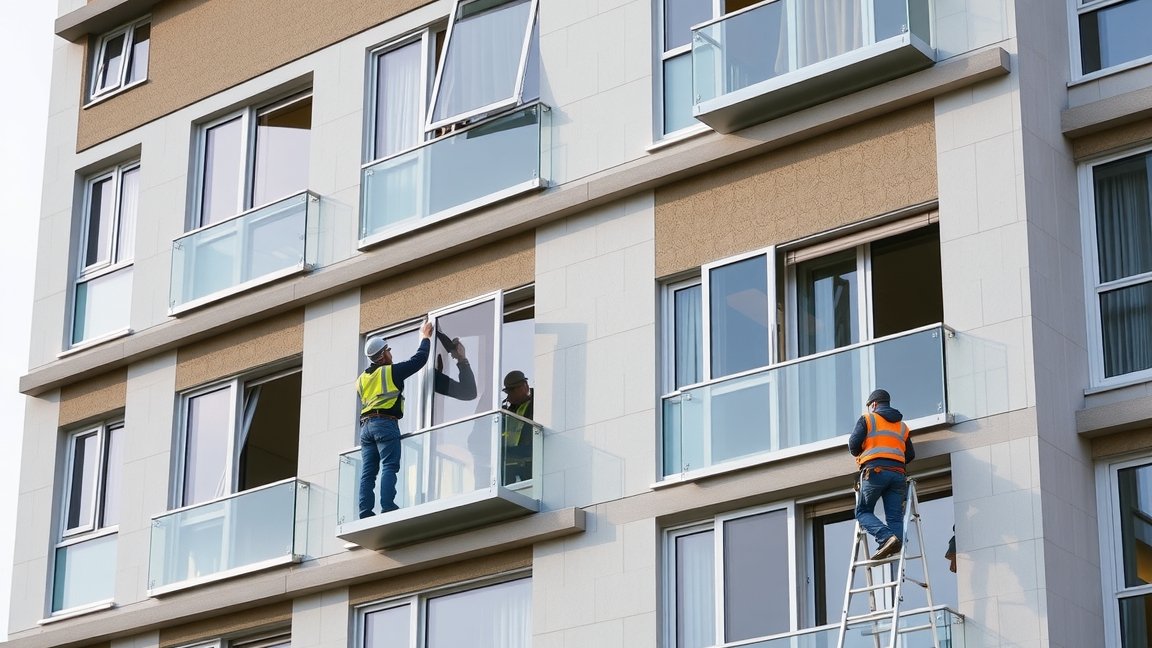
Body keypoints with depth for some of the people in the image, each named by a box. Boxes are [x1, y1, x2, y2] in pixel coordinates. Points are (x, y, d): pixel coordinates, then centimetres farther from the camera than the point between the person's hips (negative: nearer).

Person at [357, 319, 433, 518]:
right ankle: (388, 507, -22)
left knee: (368, 472, 2)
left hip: (365, 425, 6)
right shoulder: (391, 371, 0)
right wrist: (425, 338, 19)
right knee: (389, 467, -11)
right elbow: (419, 359, 5)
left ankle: (365, 512, -4)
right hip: (386, 424, -6)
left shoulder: (361, 379, 18)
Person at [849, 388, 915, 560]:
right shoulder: (902, 426, 24)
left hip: (875, 470, -4)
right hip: (897, 473, 4)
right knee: (895, 518, 1)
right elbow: (910, 455, 20)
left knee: (863, 512, 3)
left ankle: (886, 537, -22)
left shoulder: (867, 419, 9)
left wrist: (859, 455, 20)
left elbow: (853, 444, -1)